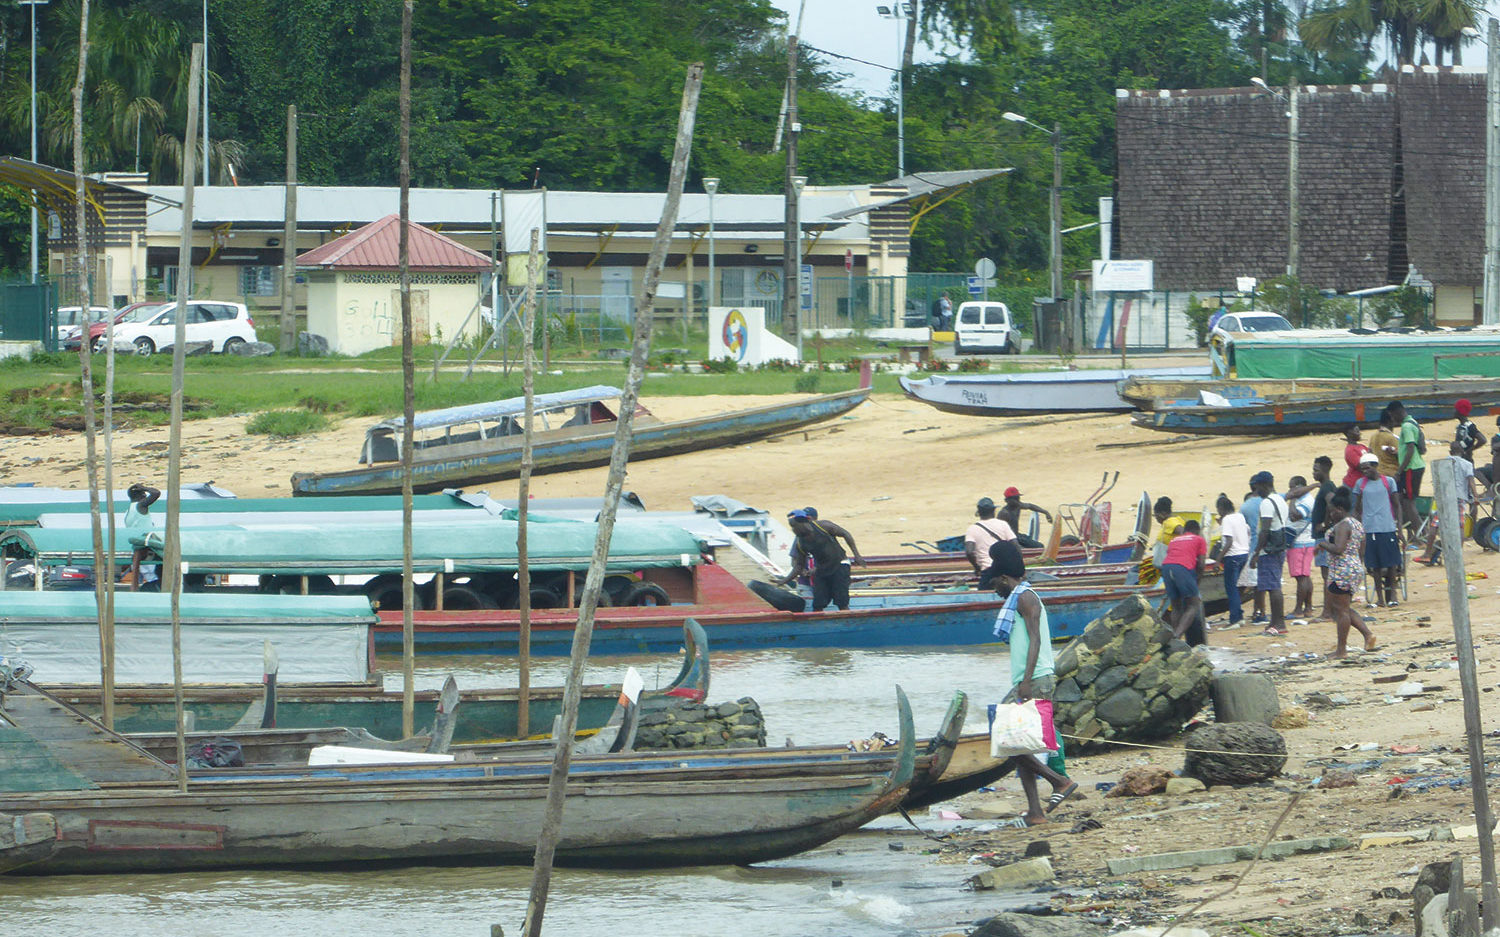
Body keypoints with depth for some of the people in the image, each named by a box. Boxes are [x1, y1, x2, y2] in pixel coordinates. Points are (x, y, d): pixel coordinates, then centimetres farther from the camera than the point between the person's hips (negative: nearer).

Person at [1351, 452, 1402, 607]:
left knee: (1391, 562, 1)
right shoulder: (1361, 484, 8)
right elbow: (1356, 509, 13)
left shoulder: (1388, 482, 4)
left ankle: (1392, 594, 15)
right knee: (1375, 565, 2)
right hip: (1369, 529, 1)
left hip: (1388, 528, -1)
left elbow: (1397, 506, 7)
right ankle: (1380, 596, 8)